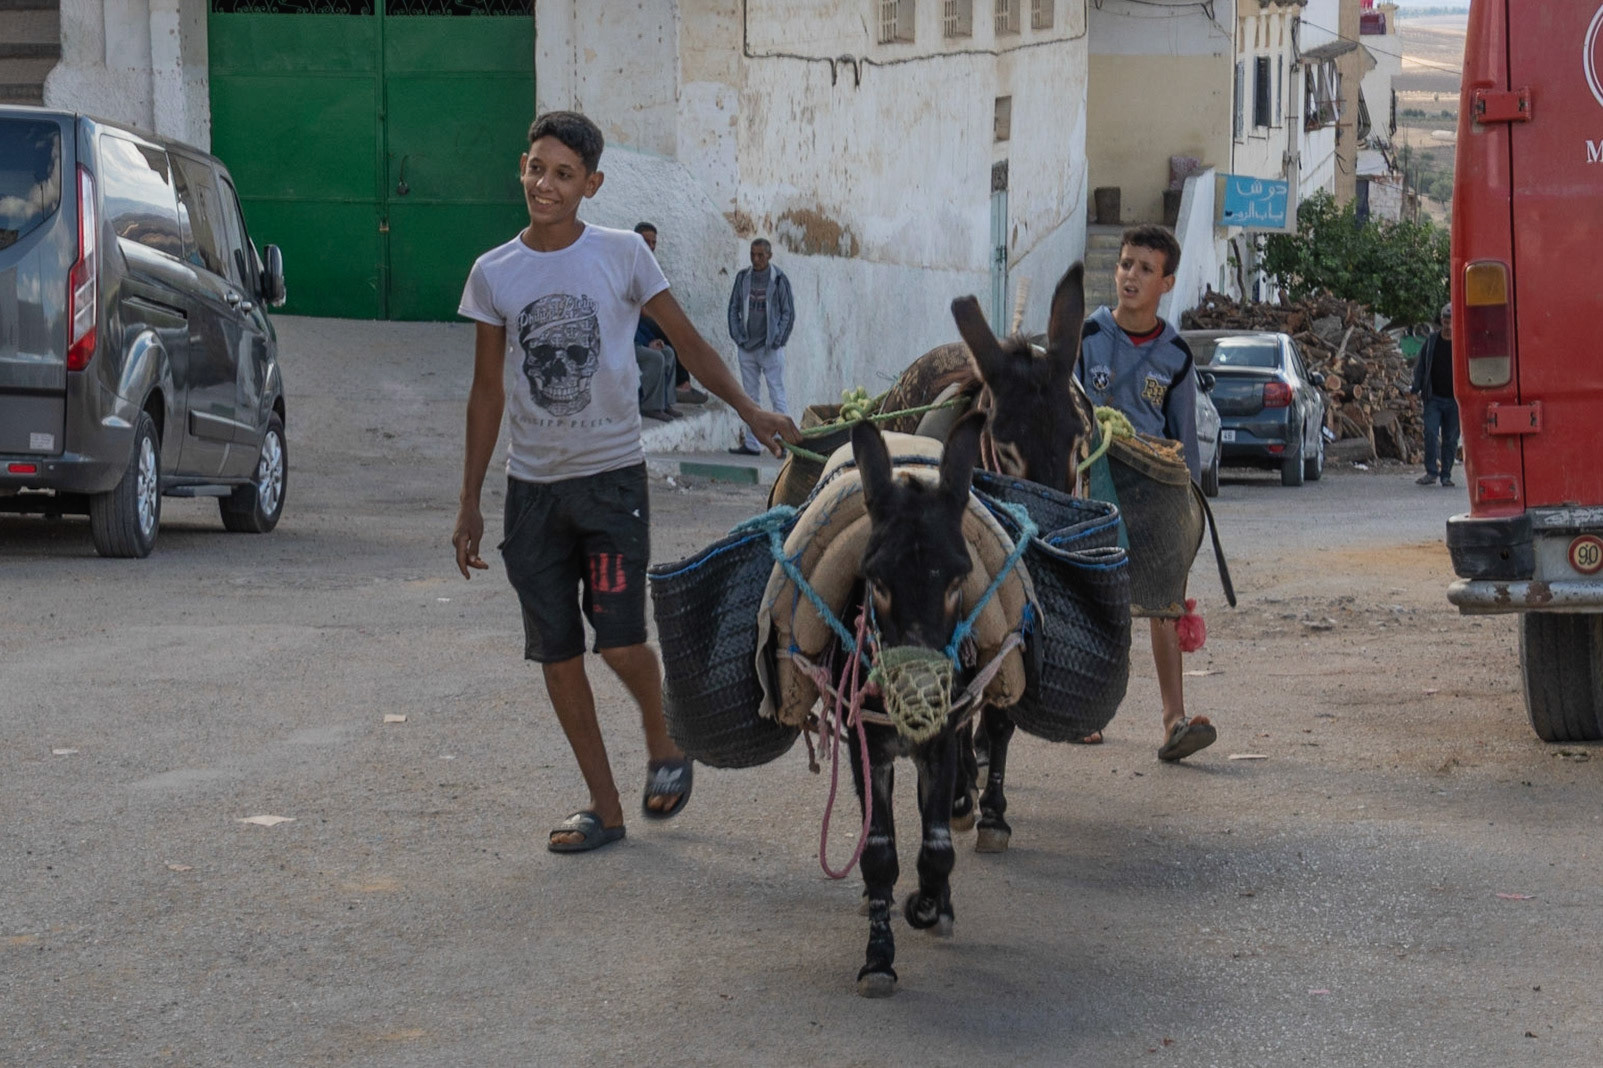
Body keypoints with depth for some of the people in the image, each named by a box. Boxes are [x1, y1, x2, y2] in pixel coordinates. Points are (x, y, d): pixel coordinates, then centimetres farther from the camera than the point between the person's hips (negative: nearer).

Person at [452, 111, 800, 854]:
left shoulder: (622, 255, -4)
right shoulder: (494, 274, 2)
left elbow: (685, 340, 5)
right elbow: (488, 391, 8)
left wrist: (749, 412, -3)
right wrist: (469, 505, 7)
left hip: (611, 476, -3)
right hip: (532, 485, 3)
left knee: (618, 639, -12)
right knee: (557, 651, 4)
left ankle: (663, 742, 19)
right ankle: (603, 806, 14)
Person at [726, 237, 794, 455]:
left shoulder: (779, 279, -3)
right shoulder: (743, 277, 7)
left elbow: (788, 313, -1)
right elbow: (733, 308, 11)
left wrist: (778, 340, -9)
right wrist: (737, 337, 0)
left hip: (771, 348, -4)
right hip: (747, 348, 4)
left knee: (777, 396, -5)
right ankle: (750, 443, 12)